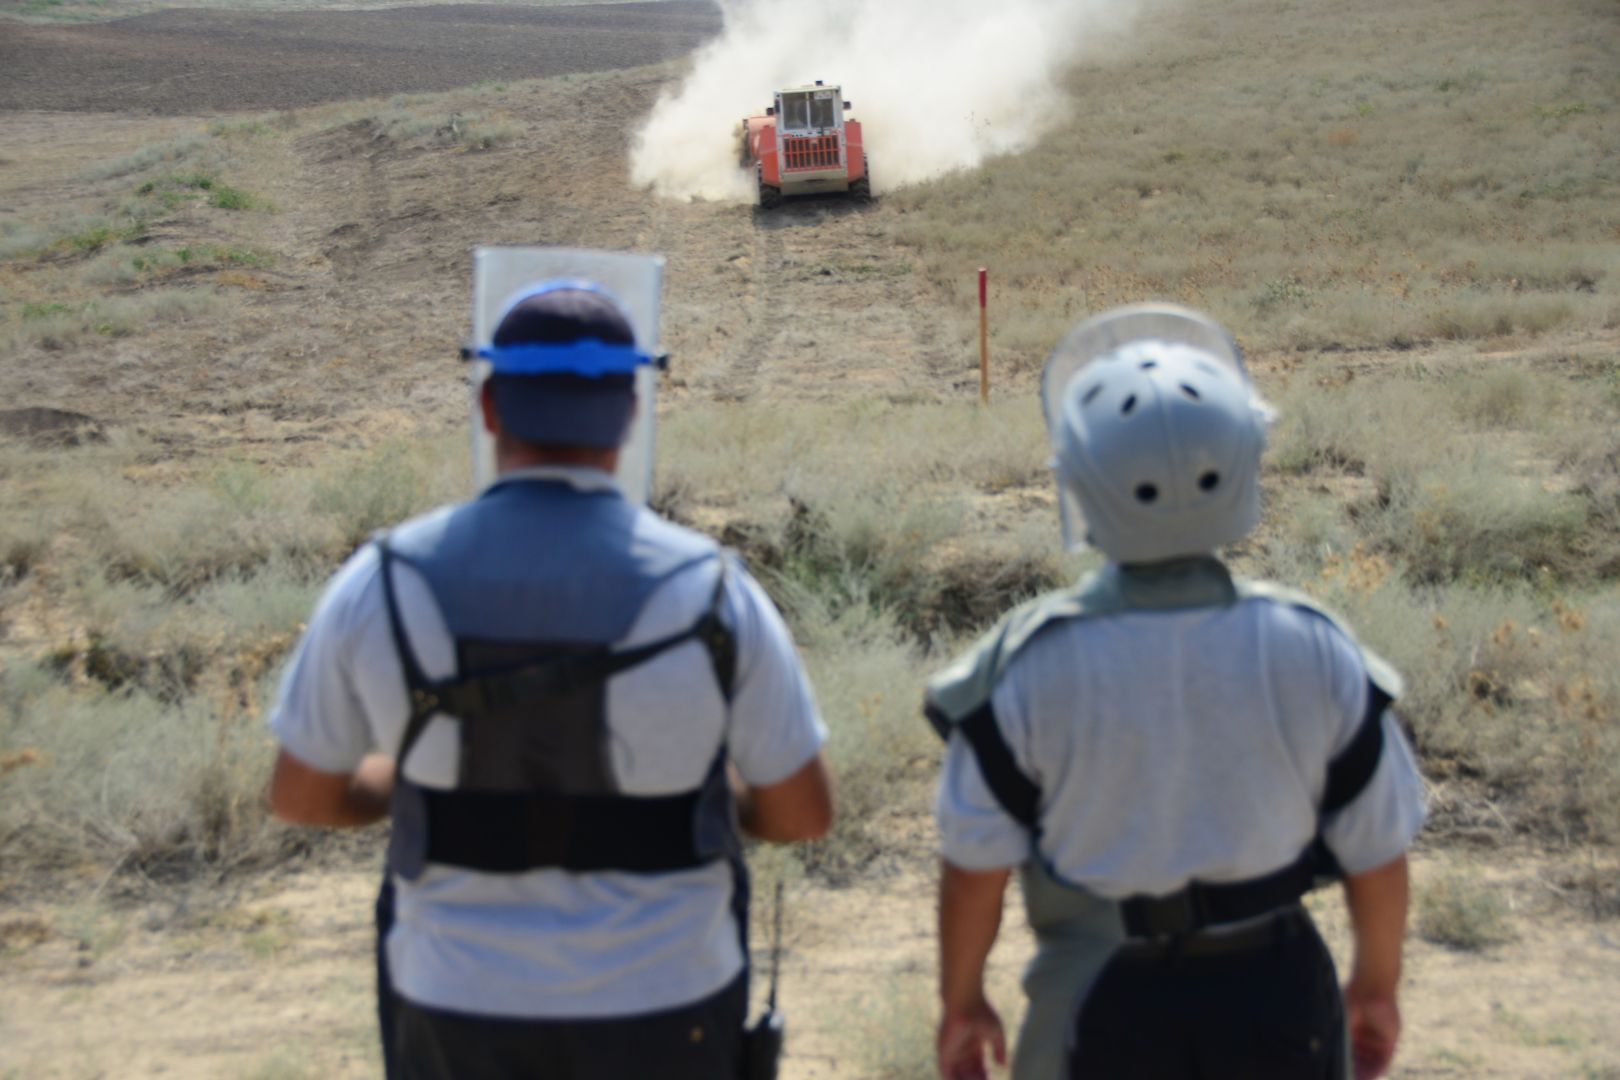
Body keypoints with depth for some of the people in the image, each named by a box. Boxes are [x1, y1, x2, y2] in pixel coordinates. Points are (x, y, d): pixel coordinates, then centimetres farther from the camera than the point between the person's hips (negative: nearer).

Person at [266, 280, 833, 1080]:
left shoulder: (383, 584, -13)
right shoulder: (709, 592, -16)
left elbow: (301, 795, 1)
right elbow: (804, 812, -6)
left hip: (468, 1011, 1)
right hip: (659, 1006, -1)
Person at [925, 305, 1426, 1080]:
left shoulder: (1027, 665, -20)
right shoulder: (1314, 652, -16)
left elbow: (975, 867, -10)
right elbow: (1376, 854, -5)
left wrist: (961, 1002, 7)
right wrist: (1377, 983, 14)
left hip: (1102, 1012, -1)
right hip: (1278, 1007, 1)